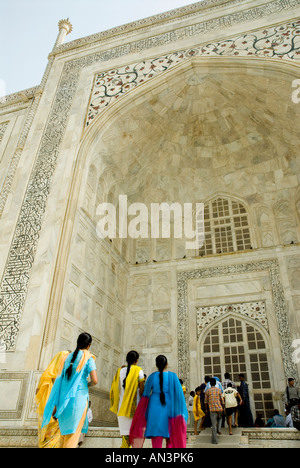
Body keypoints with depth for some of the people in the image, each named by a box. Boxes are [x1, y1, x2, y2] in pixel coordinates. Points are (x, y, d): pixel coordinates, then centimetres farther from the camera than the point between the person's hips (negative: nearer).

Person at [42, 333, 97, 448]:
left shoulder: (69, 357, 8)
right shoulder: (88, 359, -7)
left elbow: (62, 377, 9)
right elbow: (95, 381, -17)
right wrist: (88, 384, 6)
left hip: (64, 396, 5)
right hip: (79, 396, -5)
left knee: (66, 428, 20)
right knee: (74, 430, 3)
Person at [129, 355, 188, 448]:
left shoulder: (152, 377, 0)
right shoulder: (173, 376, -3)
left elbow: (145, 395, 1)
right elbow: (179, 393, -6)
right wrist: (181, 412, 0)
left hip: (155, 409, 0)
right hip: (169, 409, 0)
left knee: (156, 442, 3)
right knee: (171, 440, 15)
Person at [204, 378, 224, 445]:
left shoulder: (207, 391, 2)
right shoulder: (219, 390, 2)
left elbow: (206, 401, 8)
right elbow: (222, 400, 4)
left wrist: (207, 409, 21)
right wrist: (223, 408, 15)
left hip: (212, 409, -1)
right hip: (219, 408, 1)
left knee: (214, 425, 3)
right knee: (219, 418, 31)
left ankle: (214, 440, 3)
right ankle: (219, 429, 12)